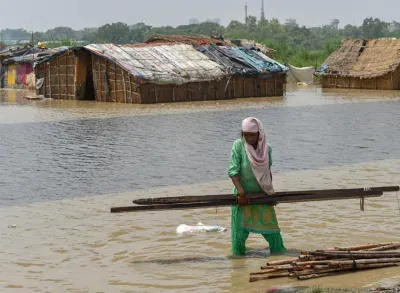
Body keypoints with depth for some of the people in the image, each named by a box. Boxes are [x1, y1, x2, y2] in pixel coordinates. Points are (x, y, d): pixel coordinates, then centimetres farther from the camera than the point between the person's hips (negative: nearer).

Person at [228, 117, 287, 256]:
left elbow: (267, 172, 7)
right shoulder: (238, 145, -14)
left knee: (271, 226, 10)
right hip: (243, 195, -3)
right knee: (240, 228, -5)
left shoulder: (267, 148, -4)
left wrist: (270, 193, 3)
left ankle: (279, 253, 26)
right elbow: (233, 171, -18)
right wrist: (241, 192, -27)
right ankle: (238, 256, 10)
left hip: (261, 195, 3)